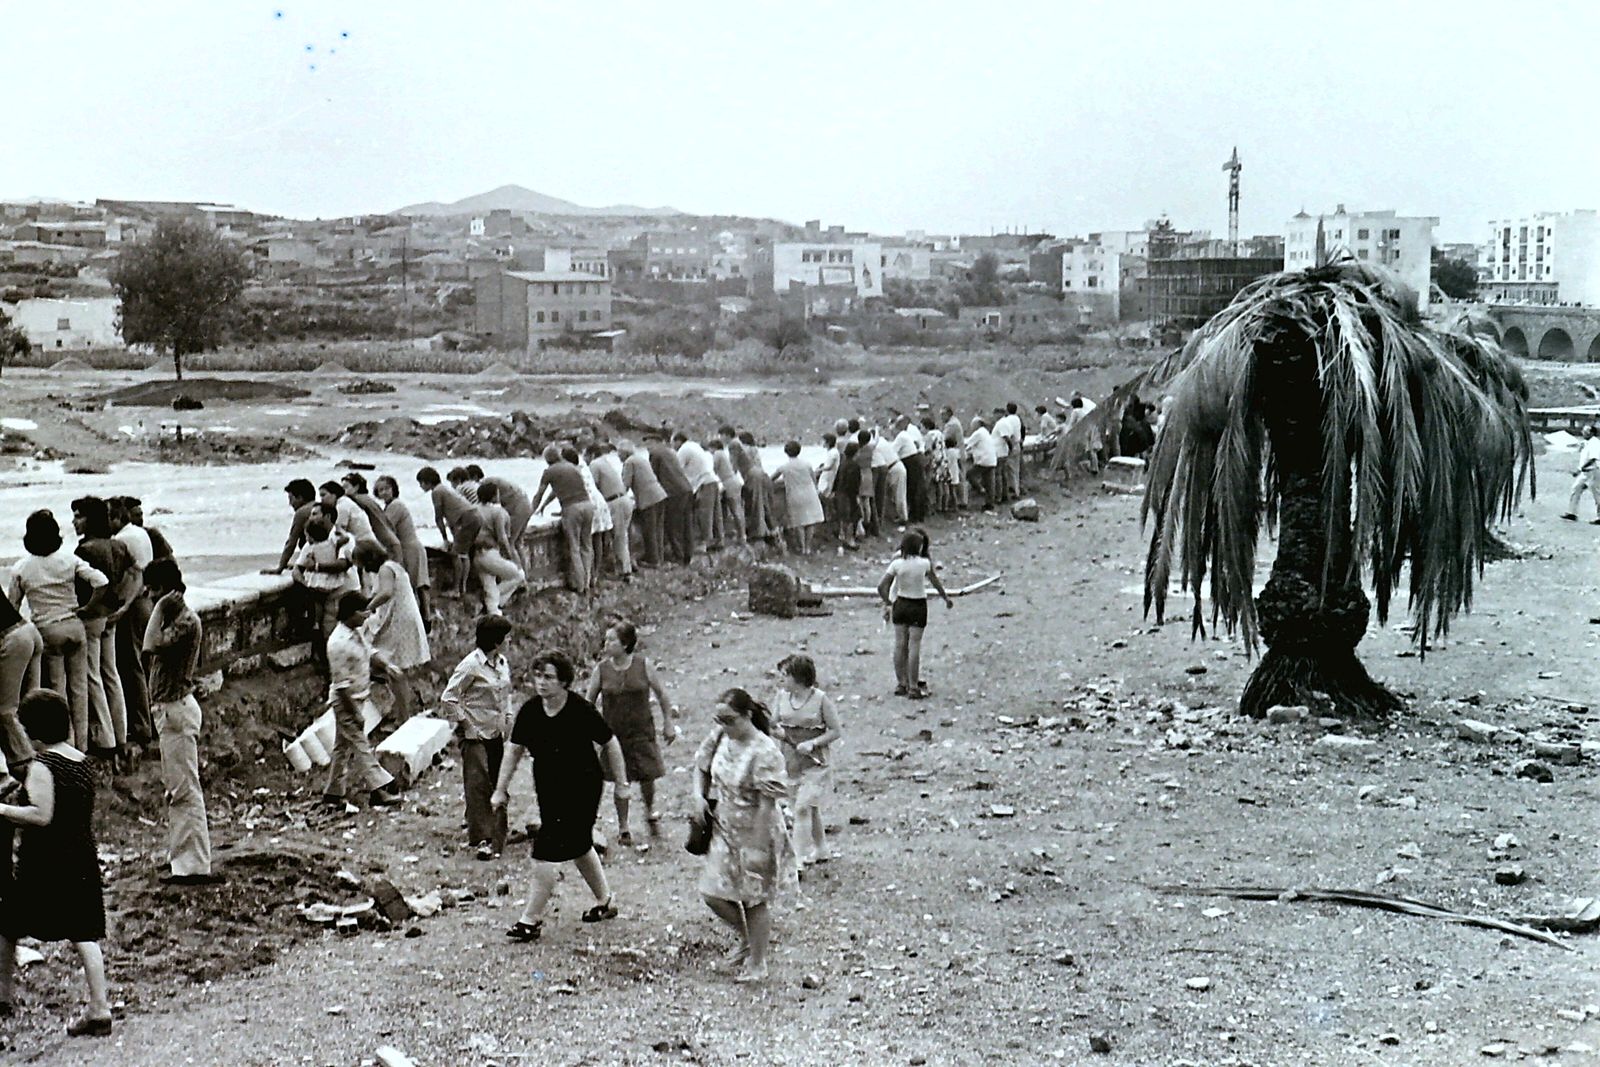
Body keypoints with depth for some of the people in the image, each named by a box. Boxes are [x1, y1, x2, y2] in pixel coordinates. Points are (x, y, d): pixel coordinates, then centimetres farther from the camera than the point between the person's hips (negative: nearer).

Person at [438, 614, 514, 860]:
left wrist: (507, 718, 12)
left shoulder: (502, 663, 8)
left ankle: (496, 839, 23)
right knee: (478, 785, -9)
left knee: (499, 785, 11)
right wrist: (465, 724, -12)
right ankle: (480, 839, -10)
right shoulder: (471, 665, -15)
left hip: (496, 735, 7)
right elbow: (448, 699, -13)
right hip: (475, 736, -7)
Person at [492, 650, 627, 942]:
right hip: (548, 791, 7)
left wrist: (621, 782, -2)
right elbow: (515, 750, 5)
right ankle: (605, 902, 41)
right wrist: (500, 790, 3)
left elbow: (609, 743, -6)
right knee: (578, 847, 22)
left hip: (581, 790, -7)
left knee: (547, 853, -11)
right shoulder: (530, 711, -5)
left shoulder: (581, 711, -19)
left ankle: (531, 919, -3)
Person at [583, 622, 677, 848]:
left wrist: (668, 723, 4)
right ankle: (623, 828, 20)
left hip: (642, 731, 0)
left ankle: (650, 813, 35)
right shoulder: (601, 669, -6)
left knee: (647, 776, 4)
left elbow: (661, 694, 2)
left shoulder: (643, 665, -8)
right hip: (614, 733, 0)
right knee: (620, 781, 4)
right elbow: (588, 701, 3)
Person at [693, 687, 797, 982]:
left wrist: (757, 847, -22)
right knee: (713, 893, 9)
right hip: (724, 831, 7)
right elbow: (701, 763, 16)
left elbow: (768, 803, -23)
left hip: (755, 834, -7)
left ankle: (757, 963, 25)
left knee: (755, 899, 7)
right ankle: (748, 938, 35)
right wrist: (701, 796, 1)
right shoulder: (721, 737, -3)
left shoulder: (764, 753, -25)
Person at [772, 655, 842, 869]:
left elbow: (836, 731, -8)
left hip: (814, 761, -5)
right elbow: (773, 725, 9)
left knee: (803, 808, -12)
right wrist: (776, 730, -14)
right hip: (788, 760, 5)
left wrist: (812, 743, -19)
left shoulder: (821, 699, -13)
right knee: (810, 808, 16)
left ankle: (799, 859, -10)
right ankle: (818, 852, 32)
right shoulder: (782, 696, 1)